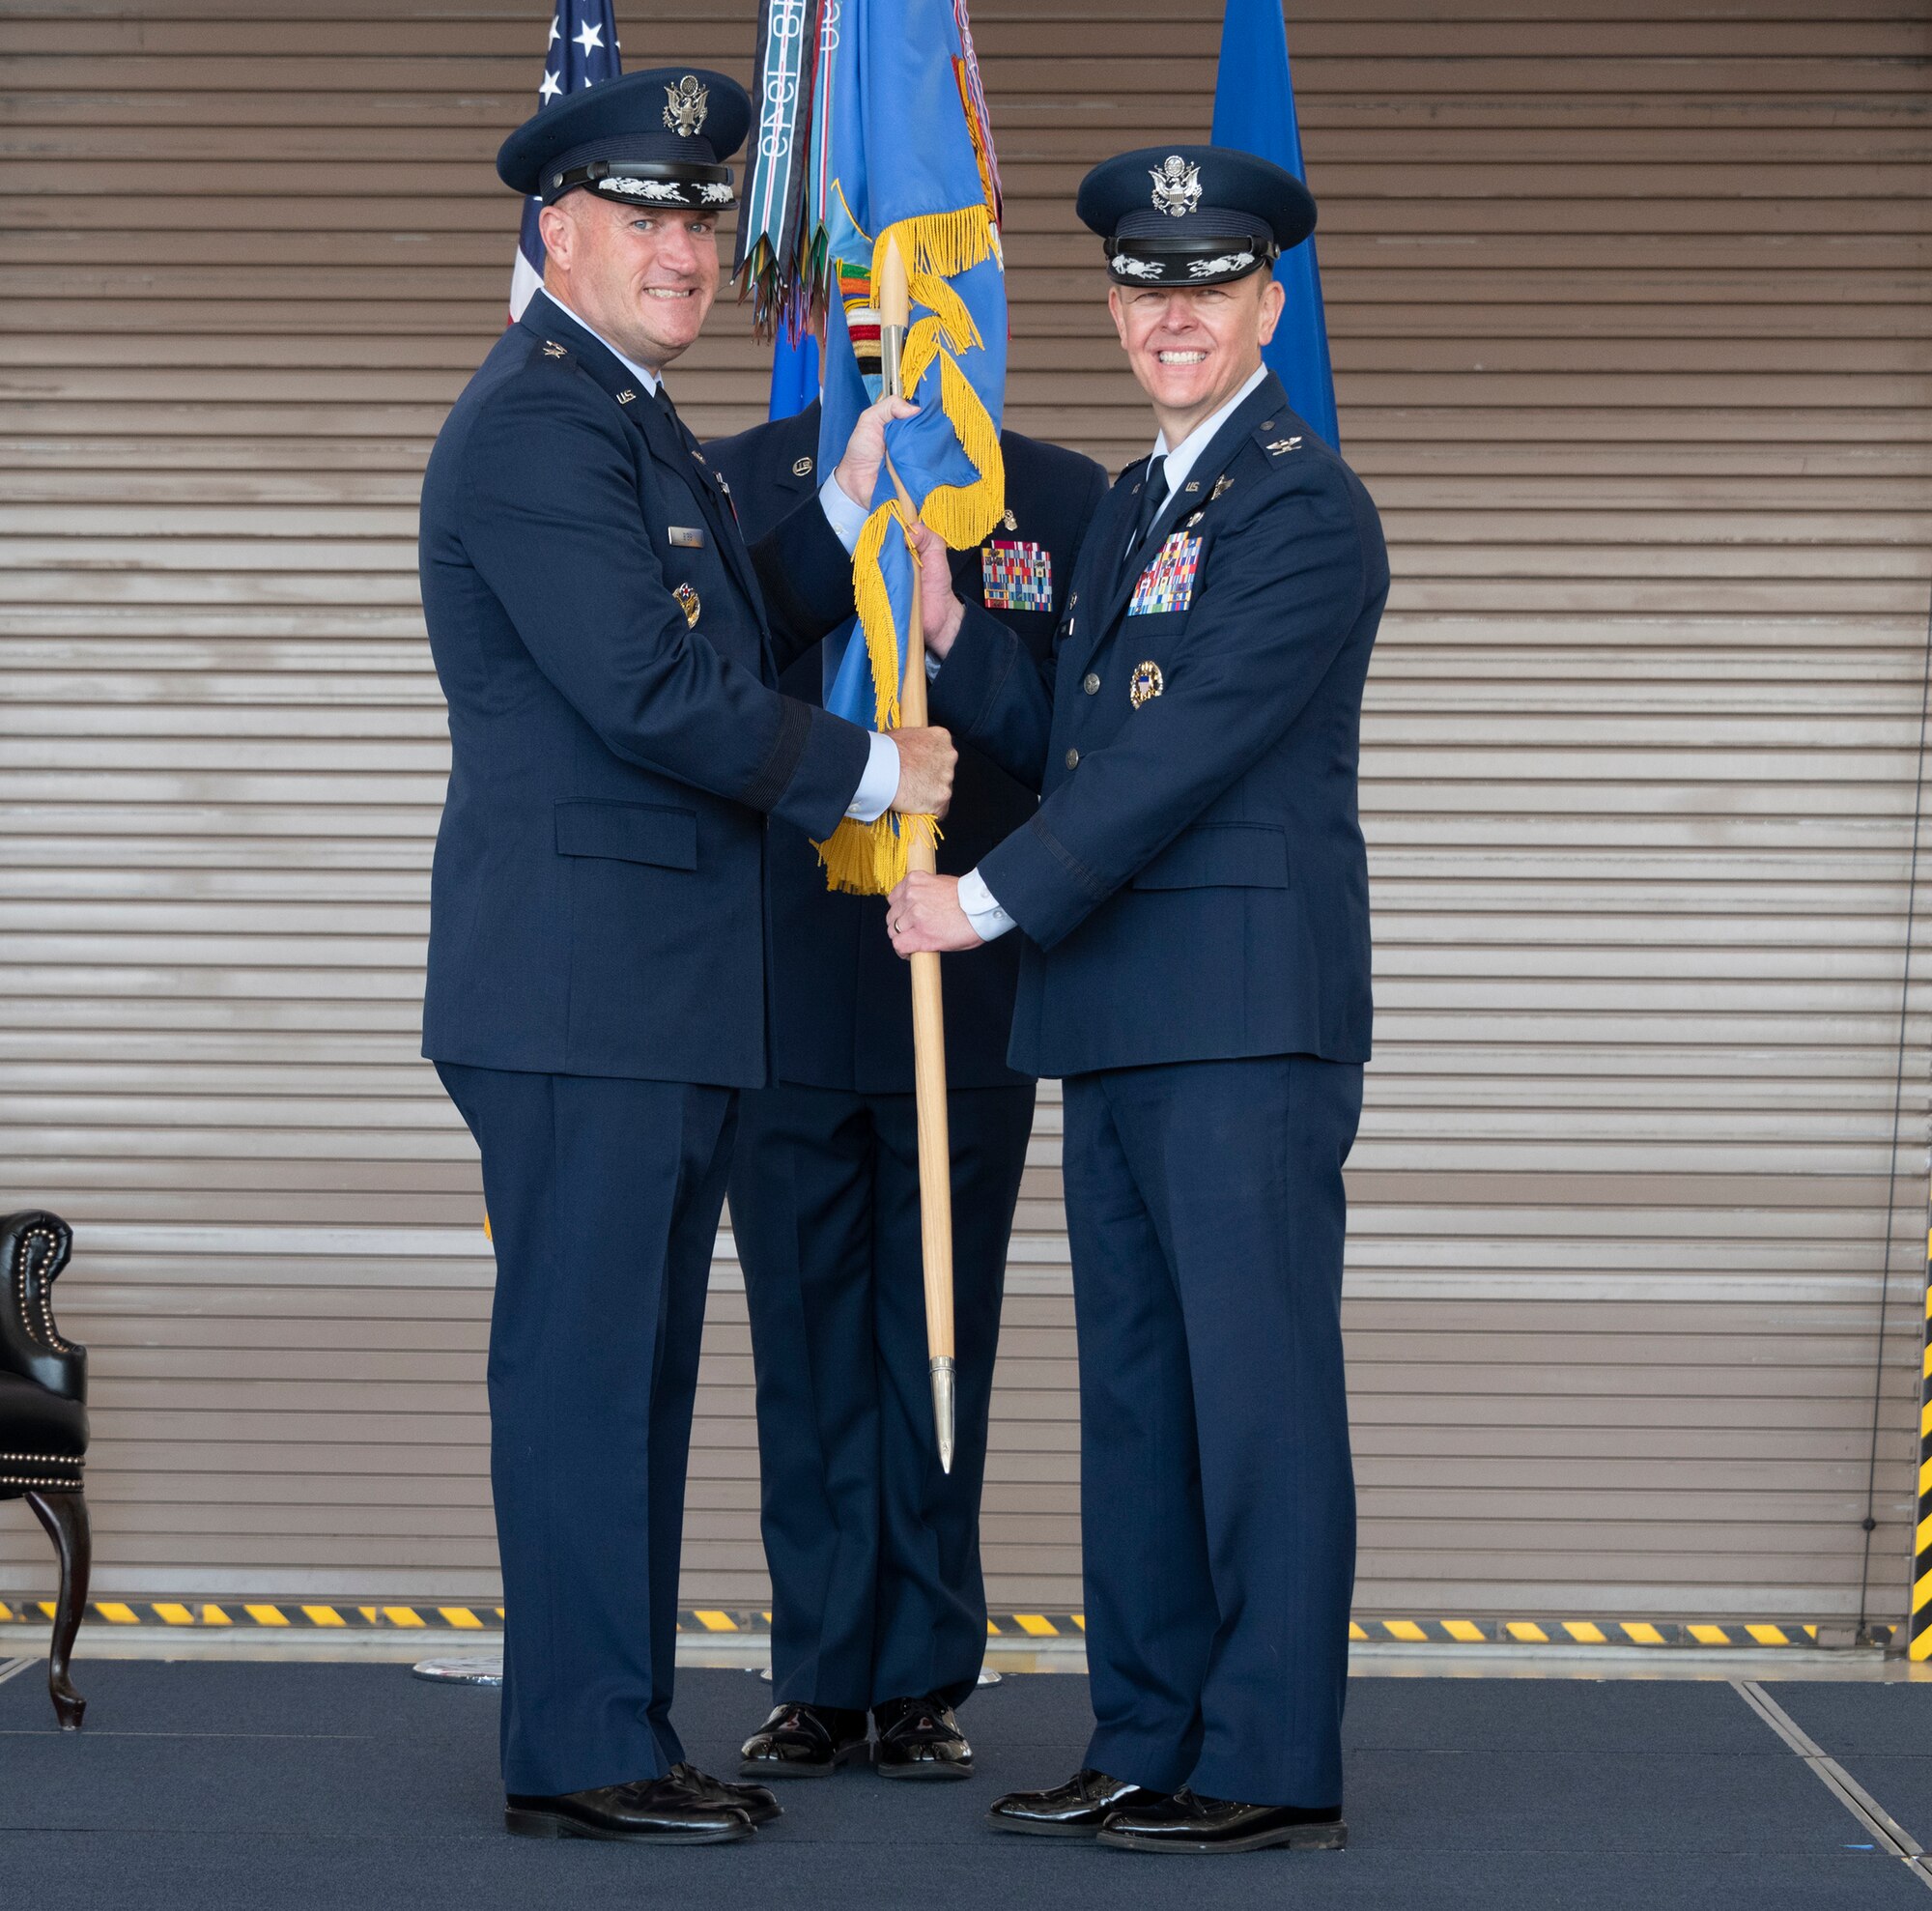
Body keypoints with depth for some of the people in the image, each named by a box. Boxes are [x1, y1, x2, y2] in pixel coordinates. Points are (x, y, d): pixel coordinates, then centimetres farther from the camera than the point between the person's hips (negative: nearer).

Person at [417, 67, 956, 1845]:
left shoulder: (633, 422, 20)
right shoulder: (538, 421, -13)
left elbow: (729, 643, 19)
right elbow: (649, 691, -19)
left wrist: (847, 509, 9)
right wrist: (868, 770, -8)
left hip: (666, 984, 10)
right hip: (580, 977, -10)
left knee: (638, 1365, 12)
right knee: (582, 1356, -6)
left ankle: (623, 1735, 18)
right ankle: (580, 1751, -2)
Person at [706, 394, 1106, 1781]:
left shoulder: (1060, 500, 3)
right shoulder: (727, 487, 5)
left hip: (972, 1000, -1)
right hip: (781, 996, 1)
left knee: (941, 1348, 6)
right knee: (808, 1348, 6)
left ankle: (924, 1682, 15)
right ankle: (821, 1681, 14)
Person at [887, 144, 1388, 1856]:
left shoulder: (1305, 507, -10)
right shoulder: (1130, 503, 19)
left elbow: (1182, 753, -16)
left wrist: (990, 899, -12)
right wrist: (945, 625, 4)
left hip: (1249, 1015, -9)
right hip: (1119, 1013, 9)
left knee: (1257, 1383, -5)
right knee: (1134, 1386, 12)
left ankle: (1274, 1765, -1)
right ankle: (1149, 1745, 19)